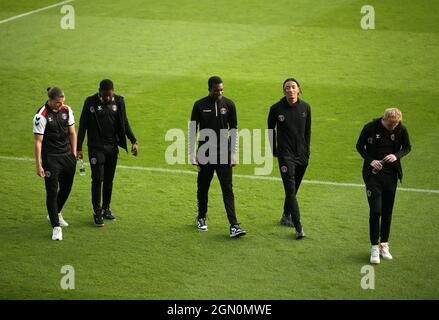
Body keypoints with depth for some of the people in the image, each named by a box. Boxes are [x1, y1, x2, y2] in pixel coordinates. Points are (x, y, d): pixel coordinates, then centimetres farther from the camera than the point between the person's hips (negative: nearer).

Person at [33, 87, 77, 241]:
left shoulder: (66, 110, 2)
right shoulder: (41, 116, -16)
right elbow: (38, 142, -14)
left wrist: (74, 155, 11)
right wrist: (38, 165, -15)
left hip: (67, 156, 6)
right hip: (51, 158, -6)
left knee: (66, 188, 16)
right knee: (52, 191, -7)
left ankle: (56, 214, 40)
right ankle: (56, 226, -3)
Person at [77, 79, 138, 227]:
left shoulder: (118, 101, 0)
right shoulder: (91, 102, -9)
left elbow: (124, 123, 9)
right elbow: (83, 125, -5)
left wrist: (133, 141, 1)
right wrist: (79, 148, -6)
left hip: (112, 147, 3)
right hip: (96, 147, -3)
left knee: (109, 180, 10)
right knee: (97, 179, -6)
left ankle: (106, 209, 23)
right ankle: (97, 212, 1)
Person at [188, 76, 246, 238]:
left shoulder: (229, 104, 2)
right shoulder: (200, 105, -2)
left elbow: (233, 130, 7)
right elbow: (192, 129, 3)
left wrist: (233, 154, 2)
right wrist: (192, 154, -2)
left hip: (224, 153, 0)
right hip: (205, 154, 0)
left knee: (227, 189, -6)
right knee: (203, 188, 11)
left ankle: (234, 226, -10)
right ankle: (202, 218, 32)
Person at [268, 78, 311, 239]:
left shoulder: (305, 107, 0)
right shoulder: (276, 108, -9)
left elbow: (307, 131, 11)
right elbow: (271, 129, 6)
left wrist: (307, 151, 8)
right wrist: (274, 150, 6)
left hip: (302, 155, 4)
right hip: (285, 155, -4)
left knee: (293, 189, 16)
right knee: (291, 190, -11)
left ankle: (286, 216, 37)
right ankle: (298, 228, -13)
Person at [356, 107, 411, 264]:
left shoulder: (401, 129, -8)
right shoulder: (370, 127, -13)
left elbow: (407, 147, 7)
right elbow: (360, 146, 0)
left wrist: (396, 155, -14)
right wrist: (370, 160, -15)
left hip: (391, 174, 3)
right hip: (373, 174, -2)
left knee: (387, 211, 9)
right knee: (375, 210, -8)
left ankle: (384, 244, 23)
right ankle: (375, 247, 1)